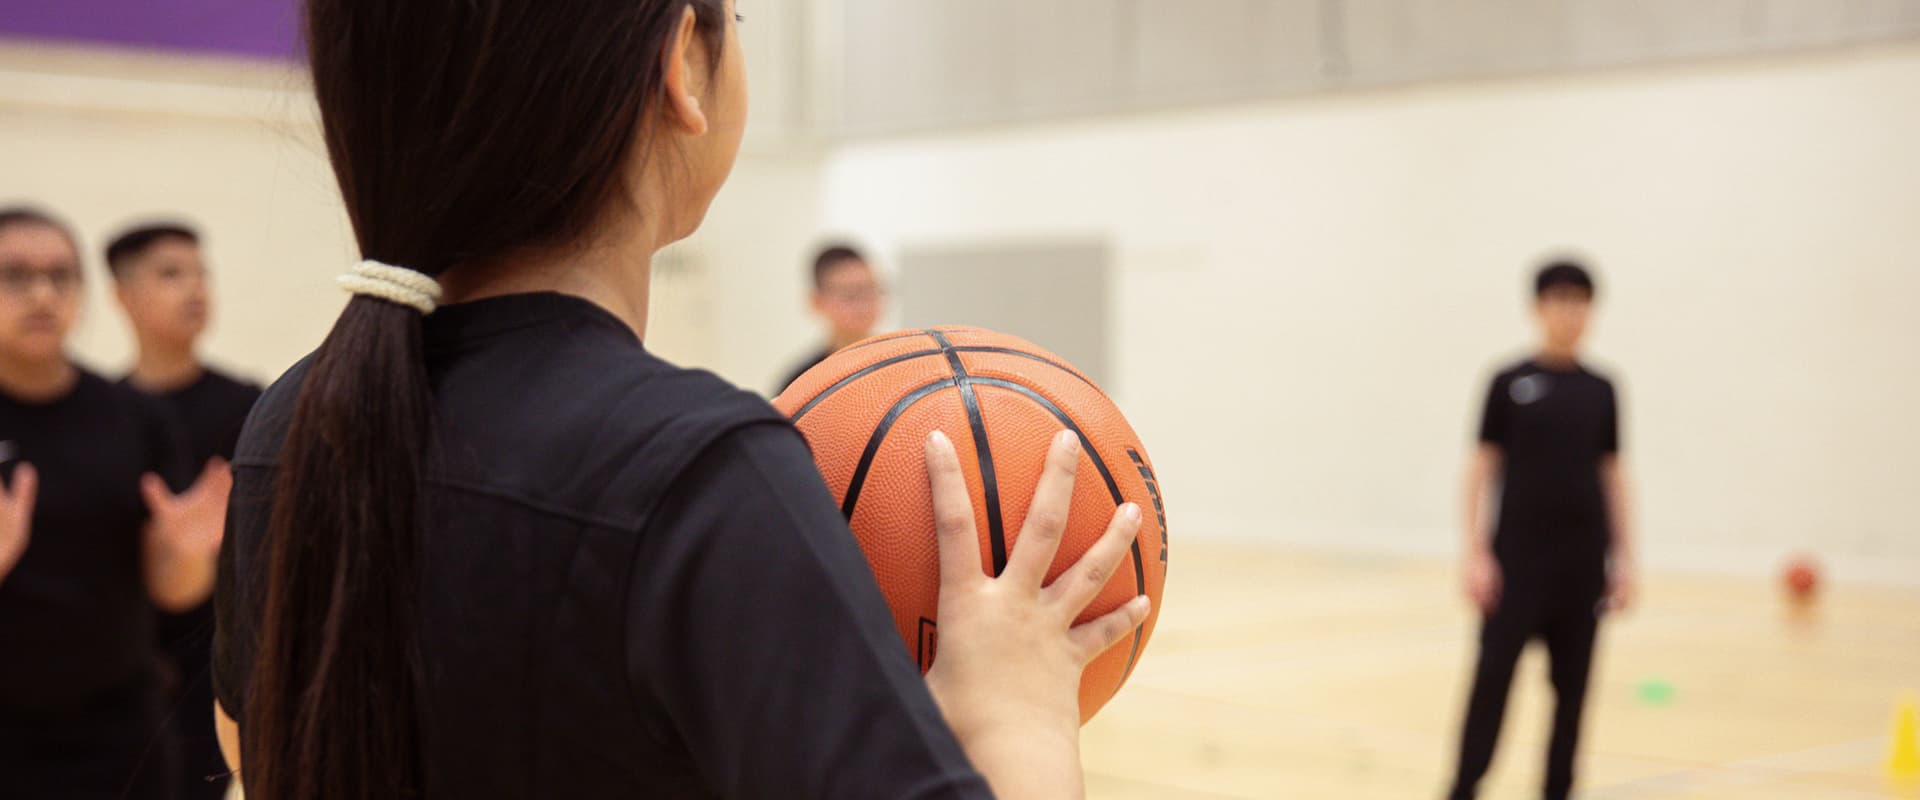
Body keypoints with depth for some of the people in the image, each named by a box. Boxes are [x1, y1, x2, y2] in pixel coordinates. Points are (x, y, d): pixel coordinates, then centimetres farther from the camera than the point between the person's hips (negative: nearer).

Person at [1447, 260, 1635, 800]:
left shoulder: (1600, 390, 7)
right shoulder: (1511, 382, -2)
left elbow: (1611, 474, 11)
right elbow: (1482, 468, -2)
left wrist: (1623, 558, 7)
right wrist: (1477, 553, -8)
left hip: (1583, 558, 3)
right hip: (1518, 554, -3)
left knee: (1572, 682, 7)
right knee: (1494, 675, -6)